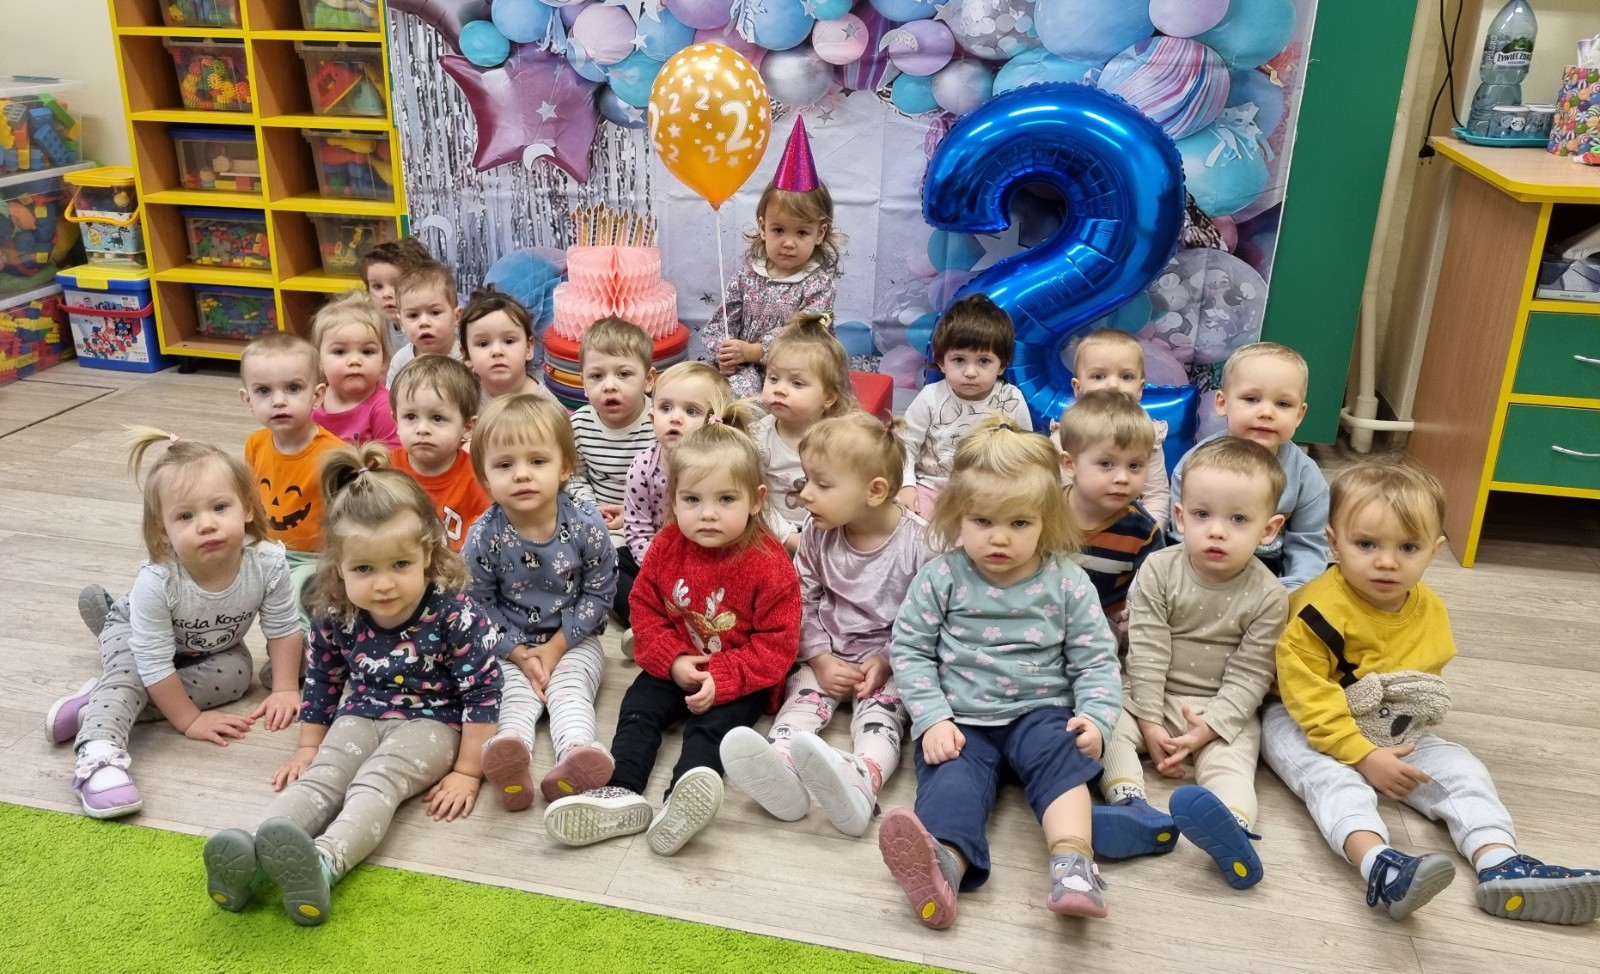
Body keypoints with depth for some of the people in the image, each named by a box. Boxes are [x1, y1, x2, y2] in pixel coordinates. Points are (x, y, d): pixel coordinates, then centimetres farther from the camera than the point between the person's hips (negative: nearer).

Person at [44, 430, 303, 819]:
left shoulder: (269, 563, -36)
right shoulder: (156, 582, -42)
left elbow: (283, 629, -18)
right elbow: (154, 664, -34)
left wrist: (285, 689, -17)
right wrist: (189, 720, -29)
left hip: (211, 647, 3)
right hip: (135, 633, -3)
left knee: (237, 672, -24)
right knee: (129, 675, -32)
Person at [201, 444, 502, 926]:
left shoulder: (453, 614, -21)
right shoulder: (336, 615, -8)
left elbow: (483, 691, -16)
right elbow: (321, 680, 10)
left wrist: (466, 772, -14)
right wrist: (308, 746, 15)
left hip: (430, 721, -5)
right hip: (361, 716, 5)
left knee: (376, 781, -30)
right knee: (319, 777, -21)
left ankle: (323, 865, -56)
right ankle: (252, 859, -45)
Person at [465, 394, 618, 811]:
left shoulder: (586, 524, -16)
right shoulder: (484, 536, -15)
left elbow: (599, 594, -9)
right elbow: (478, 604, -6)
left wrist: (556, 648, -13)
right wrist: (519, 654, -15)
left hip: (573, 640, 0)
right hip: (510, 646, 0)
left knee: (570, 689, -23)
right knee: (515, 693, -23)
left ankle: (575, 758, -47)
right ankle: (509, 756, -50)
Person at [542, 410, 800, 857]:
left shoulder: (769, 564, -18)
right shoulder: (667, 547, -6)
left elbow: (776, 643, -15)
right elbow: (645, 609, 3)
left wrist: (722, 680, -24)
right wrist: (672, 660, -14)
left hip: (739, 680, -5)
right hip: (675, 667, 5)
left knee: (711, 724, -26)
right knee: (637, 707, -14)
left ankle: (678, 807, -45)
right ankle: (622, 794, -28)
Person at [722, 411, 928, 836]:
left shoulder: (916, 541, -14)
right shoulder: (818, 534, -2)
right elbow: (803, 604, 2)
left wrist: (887, 661, -16)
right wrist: (821, 659, -9)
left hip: (890, 660, -3)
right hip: (827, 654, 3)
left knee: (880, 706, -28)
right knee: (803, 691, -23)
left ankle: (859, 781, -58)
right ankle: (779, 764, -51)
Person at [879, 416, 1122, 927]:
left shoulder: (1067, 583, 0)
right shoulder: (940, 577, -2)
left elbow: (1095, 660, 4)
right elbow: (909, 650, 0)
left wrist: (1095, 717, -15)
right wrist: (933, 719, -12)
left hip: (1040, 711, 1)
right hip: (960, 719, -1)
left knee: (1061, 755, -29)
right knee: (953, 777, -28)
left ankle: (1073, 862, -45)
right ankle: (944, 864, -55)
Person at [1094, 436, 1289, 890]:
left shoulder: (1267, 596, -10)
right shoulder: (1159, 571, -9)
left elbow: (1249, 676, -9)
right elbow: (1147, 653, -10)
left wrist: (1210, 727, -20)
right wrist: (1149, 722, -14)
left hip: (1224, 711, -1)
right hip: (1150, 698, 2)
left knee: (1228, 757, -28)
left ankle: (1234, 825, -52)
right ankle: (1134, 809, -41)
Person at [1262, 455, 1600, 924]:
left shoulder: (1430, 611, -2)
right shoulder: (1322, 609, -26)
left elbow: (1425, 674, 12)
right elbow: (1307, 692, -25)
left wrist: (1403, 735, -6)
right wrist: (1362, 755, -27)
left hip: (1395, 733, 7)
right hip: (1308, 723, -7)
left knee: (1459, 767, -8)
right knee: (1328, 774, -35)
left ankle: (1500, 865, -20)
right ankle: (1378, 863, -56)